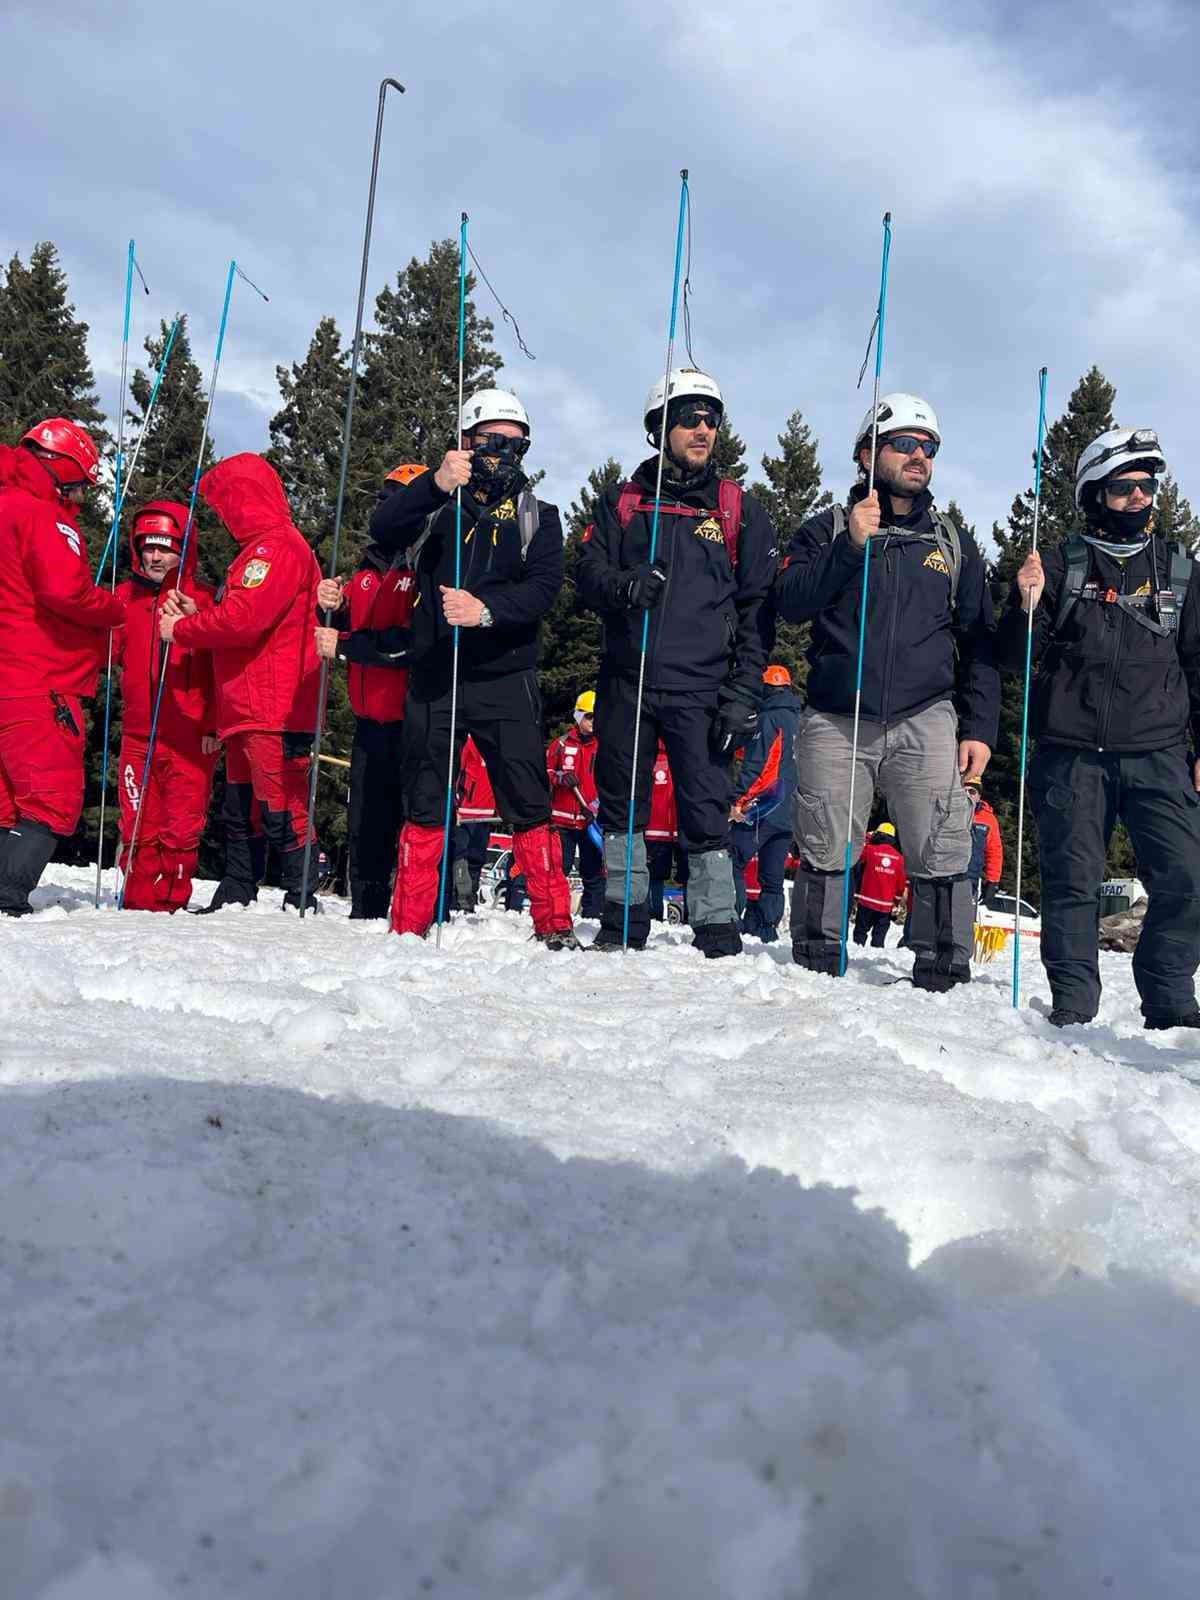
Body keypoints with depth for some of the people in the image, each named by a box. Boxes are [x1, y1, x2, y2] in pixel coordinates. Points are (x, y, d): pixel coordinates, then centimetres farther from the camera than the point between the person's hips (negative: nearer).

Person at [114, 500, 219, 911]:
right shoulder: (126, 596, 11)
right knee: (138, 828, 7)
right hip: (137, 734, 4)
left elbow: (219, 668, -4)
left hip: (191, 738, -4)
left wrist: (214, 724, -10)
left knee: (180, 831, 2)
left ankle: (169, 905, 12)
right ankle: (138, 905, 17)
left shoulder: (204, 598, -1)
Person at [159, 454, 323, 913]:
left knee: (281, 812, -10)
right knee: (241, 810, 14)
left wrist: (181, 630, -6)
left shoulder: (277, 547, -11)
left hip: (274, 713, -11)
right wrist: (195, 616, 8)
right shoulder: (259, 548, 23)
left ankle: (302, 904, -6)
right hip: (248, 711, 11)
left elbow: (244, 619, -21)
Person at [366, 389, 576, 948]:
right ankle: (408, 928, 13)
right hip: (432, 677, 1)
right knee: (424, 805, 5)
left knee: (528, 803, -4)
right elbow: (383, 529, -11)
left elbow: (544, 586, -5)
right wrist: (436, 483, -27)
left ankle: (554, 926, 3)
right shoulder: (435, 503, 10)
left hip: (505, 678, 0)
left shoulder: (536, 515, 11)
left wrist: (487, 608, -24)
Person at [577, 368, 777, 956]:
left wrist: (743, 693, -4)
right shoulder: (622, 501, 12)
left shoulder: (739, 509, 8)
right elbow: (588, 572, 7)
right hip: (627, 682, 2)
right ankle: (623, 923, 19)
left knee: (707, 813, -5)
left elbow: (756, 607, 5)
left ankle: (718, 934, 2)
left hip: (701, 689, -2)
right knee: (621, 806, 7)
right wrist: (623, 586, -17)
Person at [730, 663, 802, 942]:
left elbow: (756, 765, -15)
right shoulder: (802, 722, 16)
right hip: (790, 815, 8)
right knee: (772, 877, 9)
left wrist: (738, 801, -13)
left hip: (762, 810, -8)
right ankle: (766, 930, 8)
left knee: (734, 863, -6)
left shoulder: (770, 718, -7)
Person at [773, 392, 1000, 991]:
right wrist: (850, 545, -15)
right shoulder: (827, 530, 11)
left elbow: (978, 643, 15)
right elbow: (790, 603, -6)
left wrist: (980, 728, 5)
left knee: (942, 859, -6)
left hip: (925, 721, 1)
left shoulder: (952, 543, 17)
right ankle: (815, 972, 15)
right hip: (834, 722, -1)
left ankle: (945, 976, 4)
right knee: (824, 856, 2)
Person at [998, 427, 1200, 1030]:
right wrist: (1026, 605, -15)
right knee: (1073, 880, -1)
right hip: (1074, 753, -2)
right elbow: (1019, 658, 4)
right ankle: (1072, 1003, 8)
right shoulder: (1062, 563, 6)